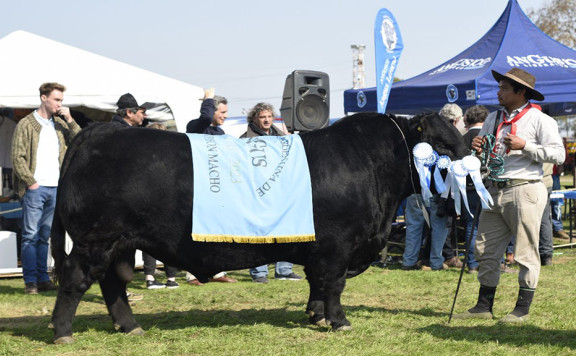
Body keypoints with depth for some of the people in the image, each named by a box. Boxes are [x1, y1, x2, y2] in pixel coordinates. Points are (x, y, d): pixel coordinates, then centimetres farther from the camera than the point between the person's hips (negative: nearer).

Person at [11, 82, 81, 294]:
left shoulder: (59, 124, 14)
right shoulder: (27, 124, -2)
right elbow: (18, 157, -5)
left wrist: (69, 120, -1)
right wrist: (31, 182, -11)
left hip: (55, 188, 5)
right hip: (35, 188, -5)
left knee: (45, 236, 9)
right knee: (31, 235, -4)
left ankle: (43, 279, 12)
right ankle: (30, 281, -2)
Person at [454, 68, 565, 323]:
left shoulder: (539, 120, -3)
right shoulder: (493, 118, 16)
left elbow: (558, 154, -11)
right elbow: (483, 156, 24)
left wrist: (524, 146, -17)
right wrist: (477, 148, 0)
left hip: (524, 190, -6)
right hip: (494, 191, 7)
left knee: (526, 253, -1)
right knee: (486, 251, 8)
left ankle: (523, 309, 7)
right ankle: (483, 307, 16)